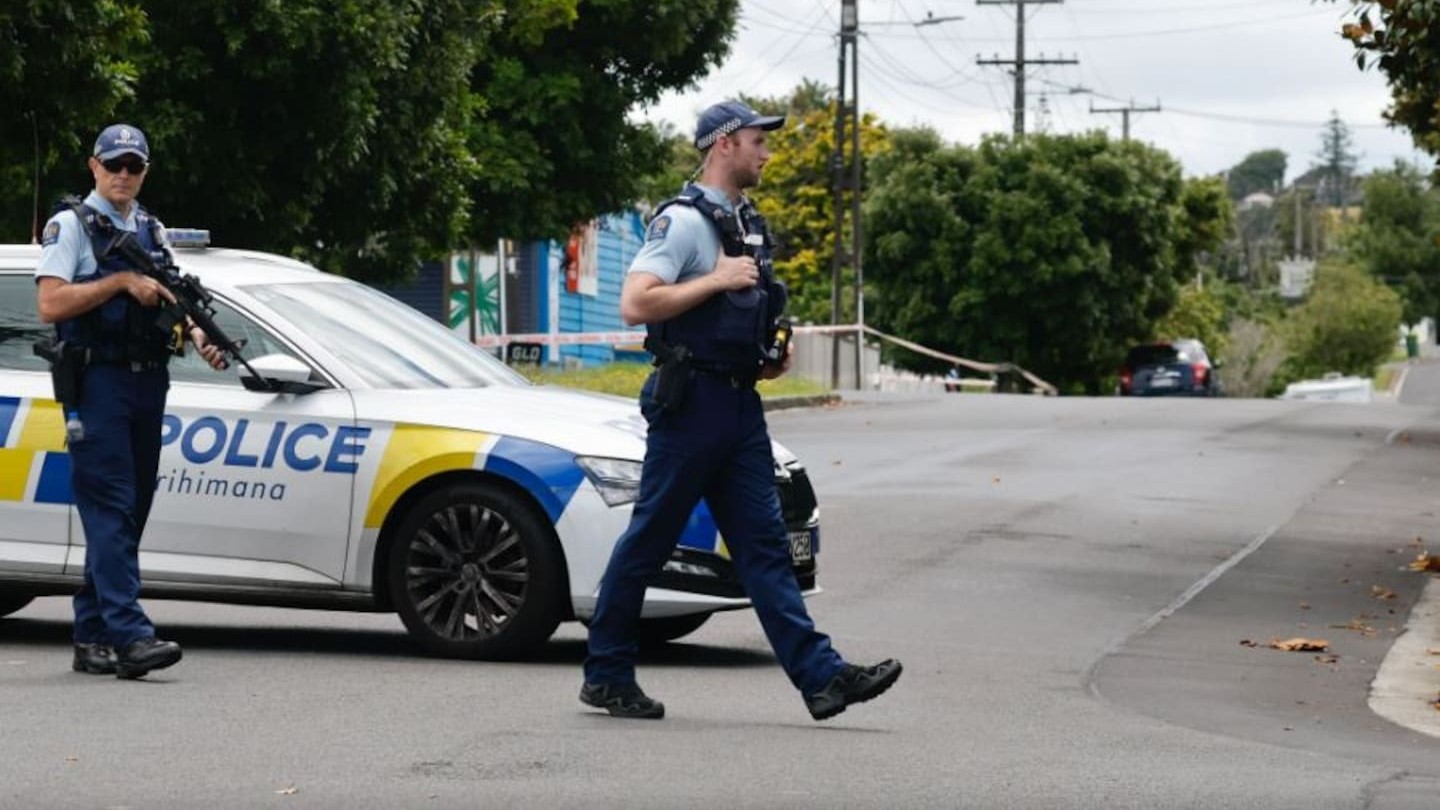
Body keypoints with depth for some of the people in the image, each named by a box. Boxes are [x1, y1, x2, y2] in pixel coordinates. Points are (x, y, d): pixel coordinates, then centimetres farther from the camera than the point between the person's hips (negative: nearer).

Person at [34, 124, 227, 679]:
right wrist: (122, 282, -15)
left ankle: (92, 639, 12)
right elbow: (51, 304, -11)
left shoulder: (153, 233, 19)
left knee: (129, 515, 6)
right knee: (109, 512, -13)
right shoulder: (71, 225, 0)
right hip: (98, 383, -7)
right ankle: (129, 636, -22)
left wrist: (200, 340, -1)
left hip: (148, 384, 7)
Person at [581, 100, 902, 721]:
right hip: (691, 401, -8)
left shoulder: (745, 223, 17)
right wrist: (717, 279, -19)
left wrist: (771, 355, 13)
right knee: (649, 540, 0)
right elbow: (635, 304, -22)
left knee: (764, 544, 3)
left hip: (740, 404, 8)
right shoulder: (682, 221, -11)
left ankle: (820, 677, -3)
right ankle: (606, 675, 10)